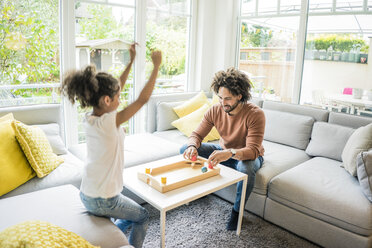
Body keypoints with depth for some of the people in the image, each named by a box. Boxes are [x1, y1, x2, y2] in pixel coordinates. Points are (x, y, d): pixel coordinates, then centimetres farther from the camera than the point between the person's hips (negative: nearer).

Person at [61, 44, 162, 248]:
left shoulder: (89, 119, -4)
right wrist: (156, 66, -14)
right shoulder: (108, 122, -28)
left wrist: (131, 62, 9)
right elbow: (143, 99, -23)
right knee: (142, 217, 19)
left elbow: (116, 88, 6)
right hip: (103, 201, -8)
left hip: (86, 196, 8)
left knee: (129, 217, 30)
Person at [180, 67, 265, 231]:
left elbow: (253, 150, -35)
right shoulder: (215, 110, -15)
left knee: (246, 168, -41)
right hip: (224, 151, 4)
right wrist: (192, 146, -36)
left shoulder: (255, 114, -28)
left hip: (248, 156, -4)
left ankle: (237, 212, -13)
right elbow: (197, 134, -10)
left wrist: (230, 153, -56)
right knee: (185, 150, -12)